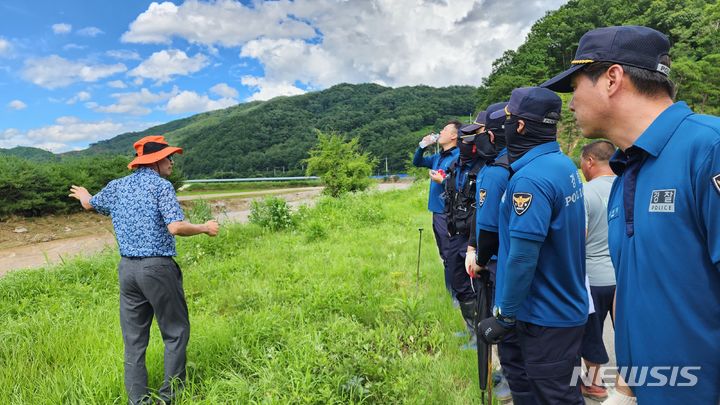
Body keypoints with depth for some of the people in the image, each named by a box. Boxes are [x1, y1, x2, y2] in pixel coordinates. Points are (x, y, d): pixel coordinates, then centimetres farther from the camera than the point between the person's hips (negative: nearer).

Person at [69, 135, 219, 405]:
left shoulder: (116, 186, 10)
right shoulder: (161, 186, -9)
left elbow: (90, 204, 30)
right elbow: (176, 228, -20)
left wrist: (83, 196, 53)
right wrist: (205, 228, -5)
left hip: (127, 268, 7)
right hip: (157, 268, -6)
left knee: (134, 339, 13)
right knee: (175, 332, 8)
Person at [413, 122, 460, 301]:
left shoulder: (459, 158, -15)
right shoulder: (438, 156, 12)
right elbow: (417, 162, 23)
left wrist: (442, 181, -20)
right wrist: (423, 145, 10)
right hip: (437, 212, 9)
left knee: (450, 256, -2)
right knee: (445, 256, 18)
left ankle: (456, 295, 10)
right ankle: (450, 292, 31)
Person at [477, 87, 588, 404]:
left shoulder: (530, 179, -25)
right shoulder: (564, 165, 4)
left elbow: (523, 257, -27)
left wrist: (505, 316, -18)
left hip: (546, 317, -9)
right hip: (569, 306, 9)